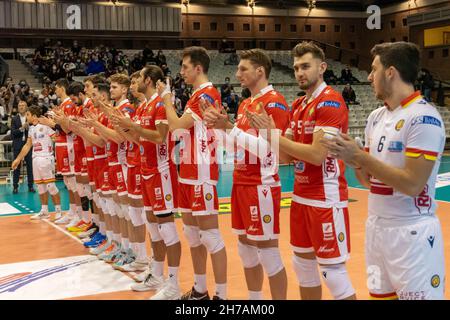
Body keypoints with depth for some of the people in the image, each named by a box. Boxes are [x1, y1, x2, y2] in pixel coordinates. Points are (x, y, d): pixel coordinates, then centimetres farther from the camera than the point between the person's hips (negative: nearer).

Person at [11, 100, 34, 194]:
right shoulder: (14, 119, 6)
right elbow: (12, 133, -2)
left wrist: (28, 127, -19)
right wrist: (21, 128, -15)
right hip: (18, 145, 1)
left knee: (30, 165, 1)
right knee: (16, 166, 2)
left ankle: (30, 186, 9)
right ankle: (15, 187, 8)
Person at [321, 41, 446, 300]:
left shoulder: (424, 117, -15)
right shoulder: (376, 117, 8)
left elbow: (412, 184, -22)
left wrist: (360, 157, -20)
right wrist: (355, 161, -8)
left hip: (412, 232, -7)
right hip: (376, 227, 8)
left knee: (416, 294, 4)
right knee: (379, 295, 15)